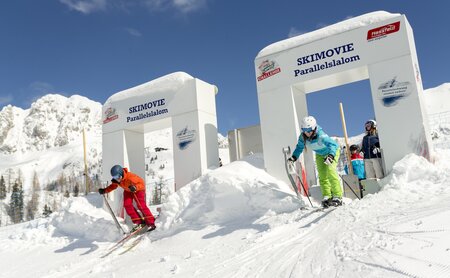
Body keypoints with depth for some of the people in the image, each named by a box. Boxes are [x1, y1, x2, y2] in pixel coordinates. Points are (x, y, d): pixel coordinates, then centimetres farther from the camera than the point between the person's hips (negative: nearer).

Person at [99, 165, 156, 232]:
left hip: (139, 189, -7)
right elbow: (113, 186, 3)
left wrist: (135, 187, -56)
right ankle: (139, 222, -3)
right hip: (128, 190, 7)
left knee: (141, 205, -18)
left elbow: (142, 183, -37)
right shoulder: (116, 180, -20)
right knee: (127, 205, -10)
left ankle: (151, 223, -14)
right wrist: (104, 190, -9)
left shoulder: (130, 177, -40)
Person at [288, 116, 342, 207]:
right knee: (322, 175, -1)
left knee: (330, 171, -23)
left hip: (332, 151, -6)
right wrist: (294, 156, -19)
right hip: (320, 155, 6)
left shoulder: (321, 135, -40)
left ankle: (337, 196, -19)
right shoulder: (302, 137, -21)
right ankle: (327, 196, 5)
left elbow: (332, 144, -52)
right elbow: (299, 147, -4)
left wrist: (331, 155, -69)